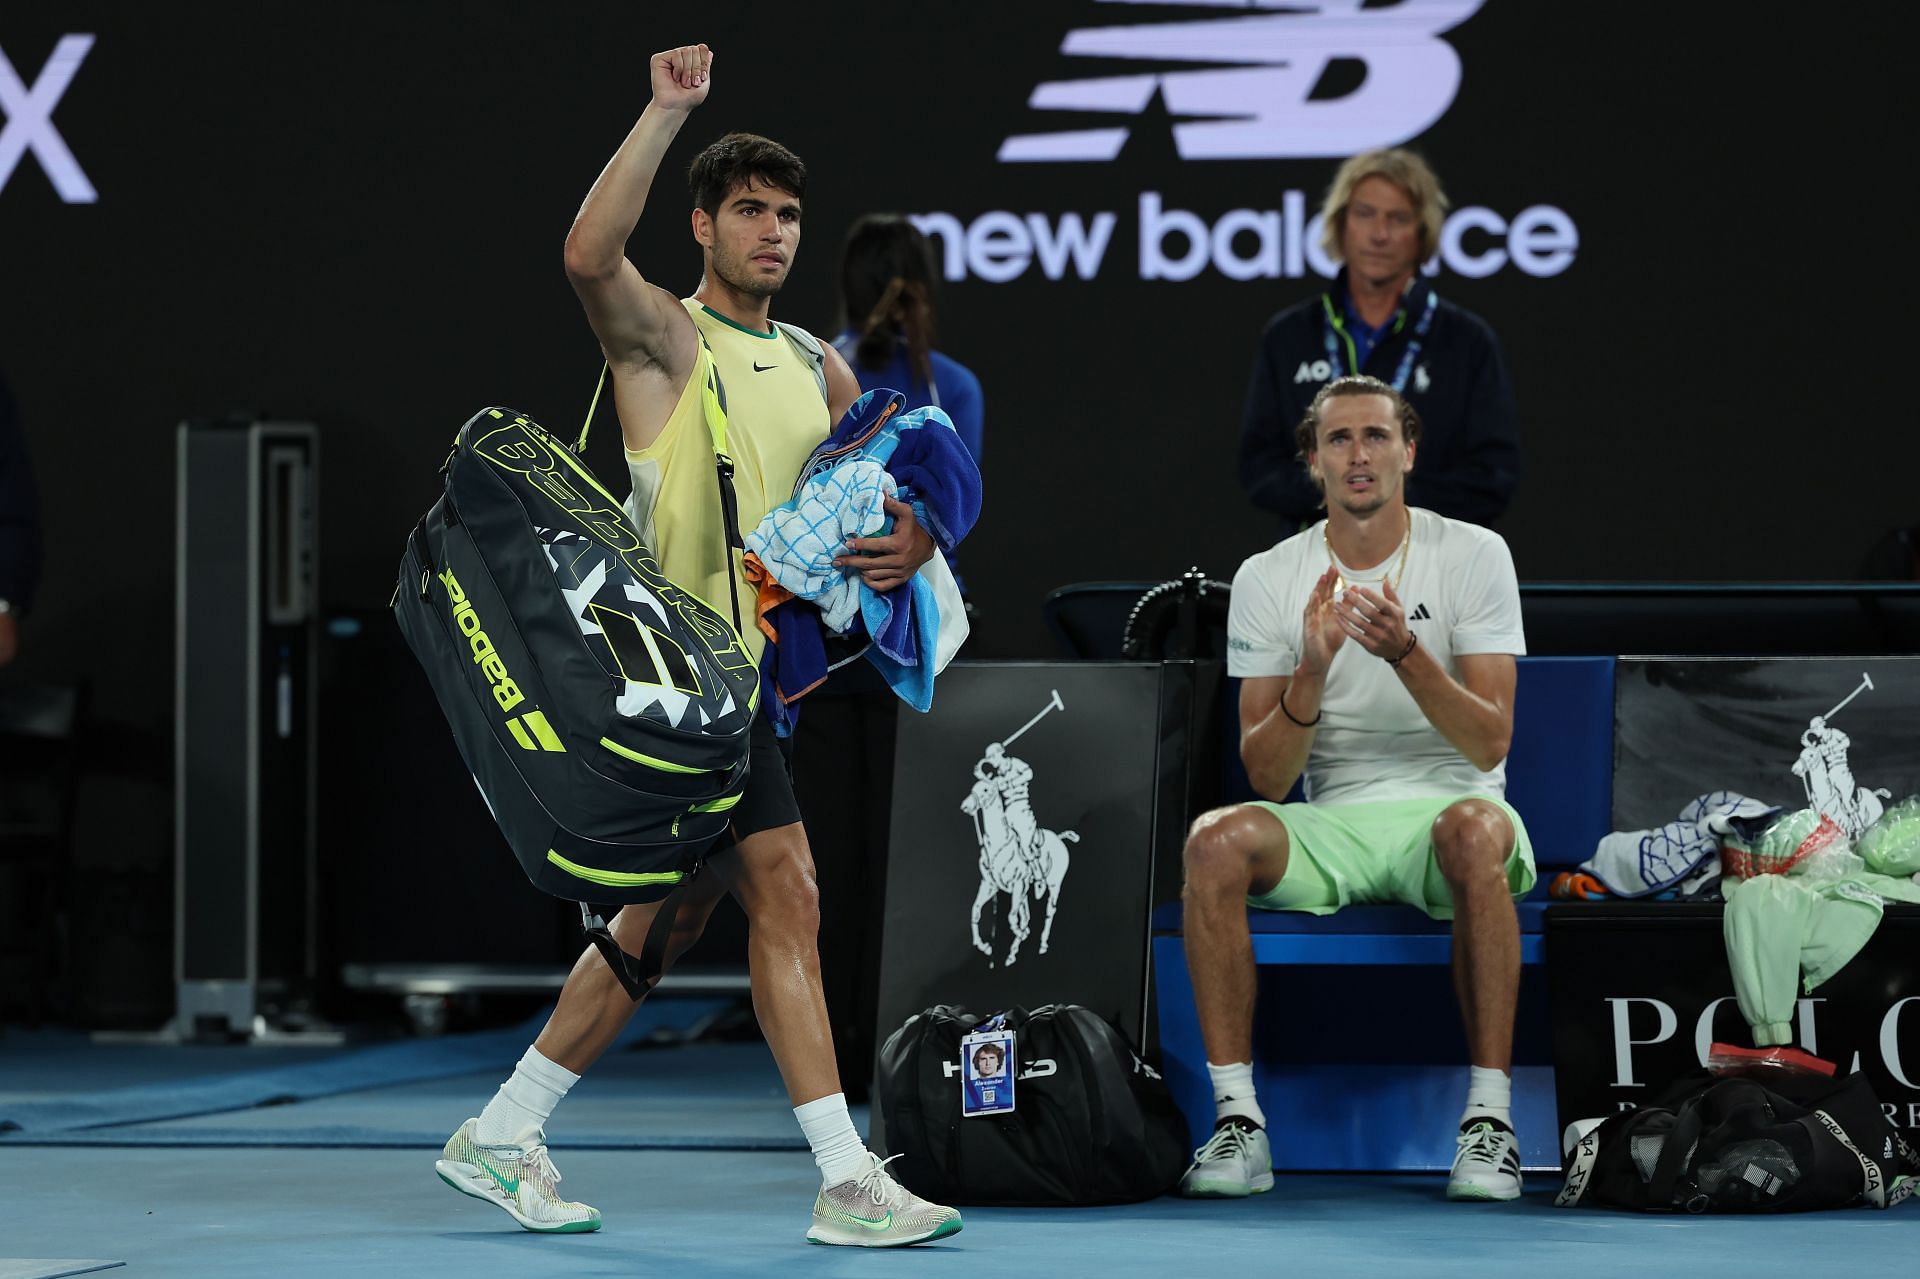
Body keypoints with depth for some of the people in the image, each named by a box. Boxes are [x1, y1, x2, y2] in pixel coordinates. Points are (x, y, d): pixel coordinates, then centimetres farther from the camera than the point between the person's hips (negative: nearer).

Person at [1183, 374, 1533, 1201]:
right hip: (1329, 827, 2)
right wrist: (1311, 672, -20)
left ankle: (1490, 1118, -33)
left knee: (1474, 828, -38)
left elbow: (1489, 743, -9)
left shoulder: (1473, 555, -2)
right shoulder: (1266, 580, 3)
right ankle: (1237, 1120, -26)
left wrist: (1404, 653, -25)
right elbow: (1268, 777, -2)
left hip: (1446, 808, -2)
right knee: (1216, 839, -29)